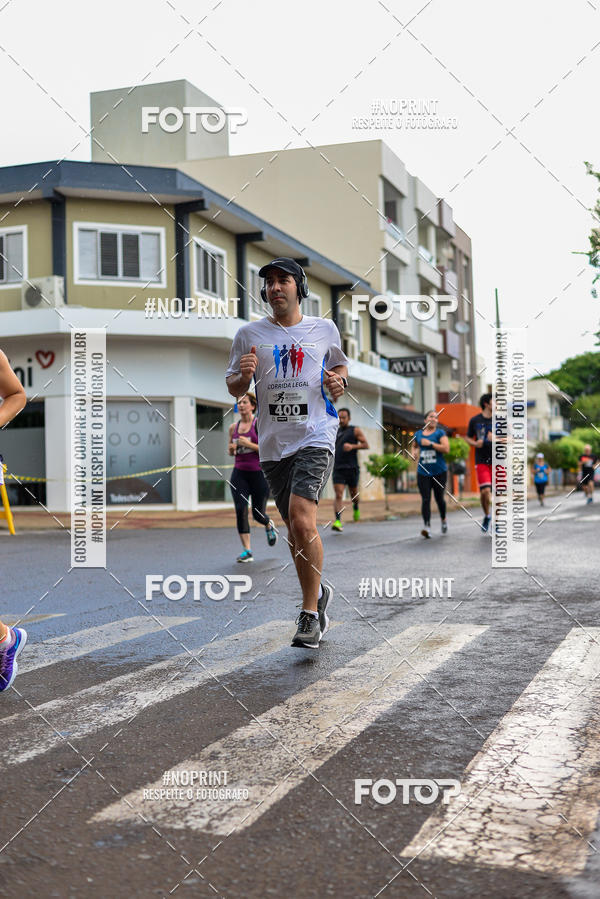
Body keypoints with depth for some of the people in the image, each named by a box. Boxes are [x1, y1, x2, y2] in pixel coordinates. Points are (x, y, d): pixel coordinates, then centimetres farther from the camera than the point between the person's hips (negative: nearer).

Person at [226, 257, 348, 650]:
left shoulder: (325, 329, 7)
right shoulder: (249, 334, 7)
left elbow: (340, 365, 23)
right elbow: (234, 388, 12)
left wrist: (339, 381, 0)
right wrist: (244, 375, -11)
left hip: (315, 437, -3)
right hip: (273, 444, 3)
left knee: (302, 522, -19)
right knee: (294, 531, 10)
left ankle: (310, 615, -7)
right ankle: (318, 594, 34)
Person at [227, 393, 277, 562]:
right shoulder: (233, 427, 10)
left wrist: (249, 444, -19)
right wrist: (232, 449, -1)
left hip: (259, 473, -3)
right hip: (239, 473, 3)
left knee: (258, 514, 3)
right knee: (240, 510, -12)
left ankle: (269, 526, 41)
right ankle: (247, 551, -7)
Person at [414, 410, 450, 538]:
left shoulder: (440, 433, 1)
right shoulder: (418, 434, 12)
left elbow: (446, 448, -12)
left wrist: (430, 443, -15)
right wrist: (416, 451, 11)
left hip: (439, 472, -2)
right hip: (423, 472, 2)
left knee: (439, 498, 7)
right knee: (425, 499, -9)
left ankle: (443, 520, 34)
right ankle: (427, 526, -15)